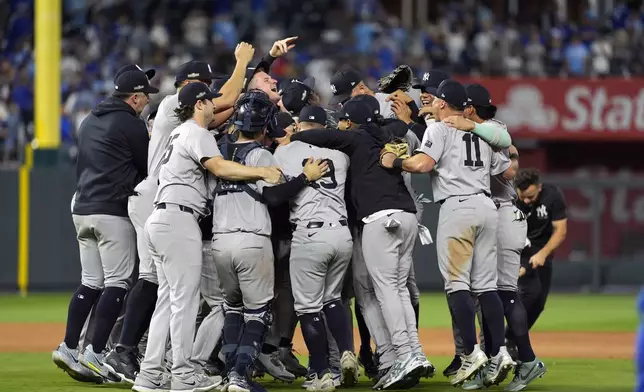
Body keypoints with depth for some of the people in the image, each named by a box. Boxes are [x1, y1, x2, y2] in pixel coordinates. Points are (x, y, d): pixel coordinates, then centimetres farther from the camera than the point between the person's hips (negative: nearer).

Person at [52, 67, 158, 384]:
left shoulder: (90, 121, 18)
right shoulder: (131, 123, -8)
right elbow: (146, 167, -3)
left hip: (82, 209, 8)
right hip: (113, 211, -8)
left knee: (90, 282, 12)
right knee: (116, 283, -5)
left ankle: (68, 348, 5)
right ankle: (94, 354, -11)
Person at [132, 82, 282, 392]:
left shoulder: (180, 133, 24)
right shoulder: (196, 134, -7)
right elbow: (219, 167, -22)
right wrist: (261, 172, -25)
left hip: (160, 221, 10)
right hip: (179, 219, -10)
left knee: (167, 299, 10)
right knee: (185, 298, -8)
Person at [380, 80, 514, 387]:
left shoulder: (440, 129, 1)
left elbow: (421, 164, -15)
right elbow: (507, 170, 21)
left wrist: (393, 162, 1)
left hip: (457, 206, -6)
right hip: (486, 206, 6)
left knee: (456, 282, -5)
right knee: (486, 284, 7)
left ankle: (471, 352, -13)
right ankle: (499, 352, -3)